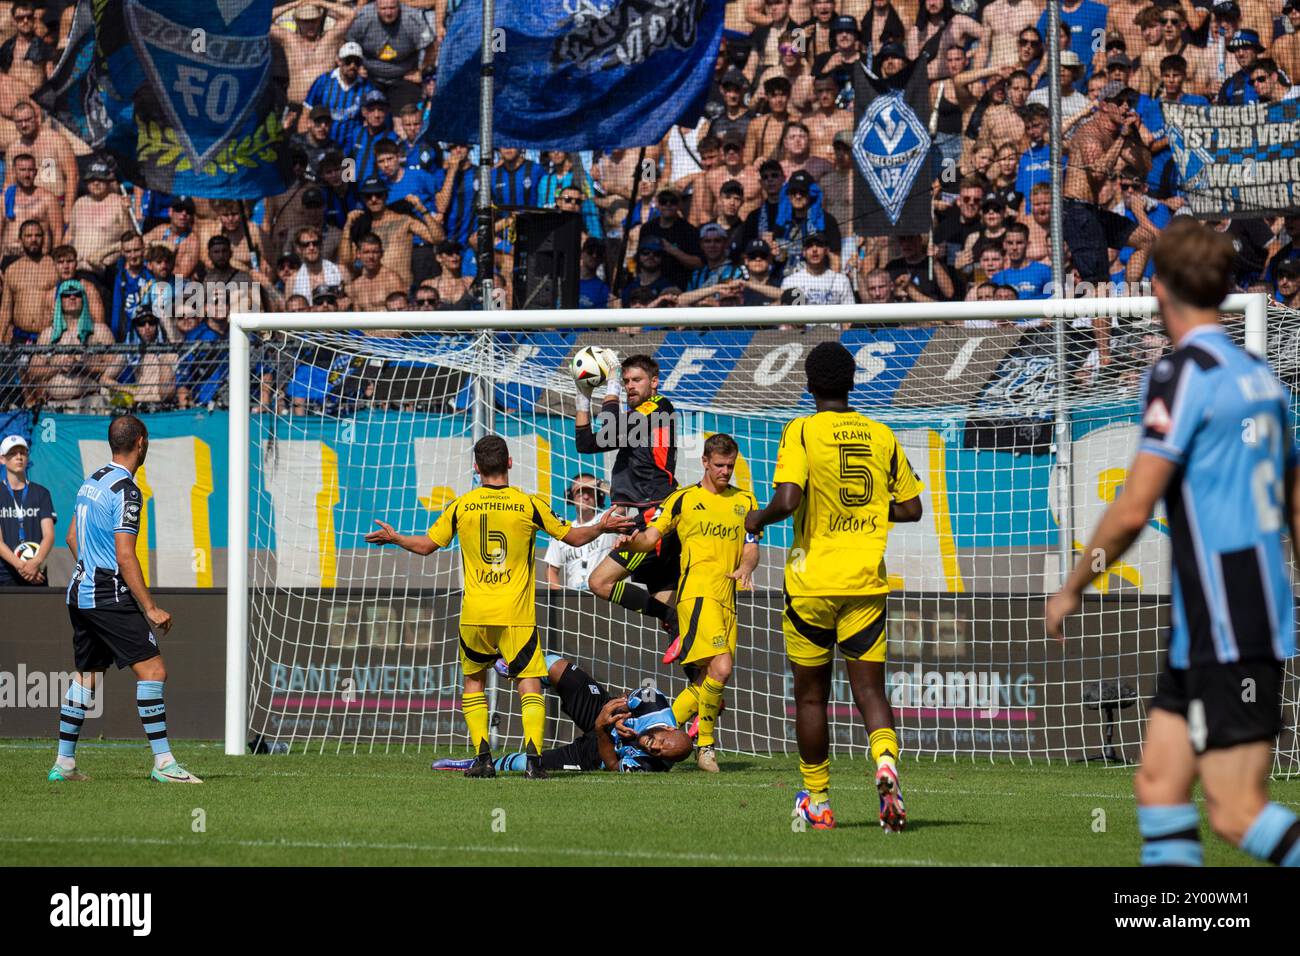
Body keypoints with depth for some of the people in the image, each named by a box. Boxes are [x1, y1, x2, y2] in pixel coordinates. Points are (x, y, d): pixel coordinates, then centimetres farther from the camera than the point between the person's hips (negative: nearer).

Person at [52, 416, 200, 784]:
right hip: (110, 598, -10)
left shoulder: (93, 480, 12)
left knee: (86, 674, 17)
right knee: (152, 668, -11)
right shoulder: (126, 491, -15)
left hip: (80, 592, 10)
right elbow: (125, 556, -20)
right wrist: (151, 608, -18)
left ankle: (64, 763, 19)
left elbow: (72, 537, 22)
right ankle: (163, 762, -17)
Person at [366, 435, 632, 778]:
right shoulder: (529, 505, -2)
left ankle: (483, 758, 7)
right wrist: (602, 527, 26)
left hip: (475, 613, 2)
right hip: (517, 615, -2)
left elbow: (426, 545, 11)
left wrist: (393, 538, 30)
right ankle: (533, 757, -16)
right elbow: (574, 537, 7)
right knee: (529, 684, 1)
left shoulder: (460, 506, 1)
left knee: (473, 681, 18)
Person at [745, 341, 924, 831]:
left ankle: (817, 802, 17)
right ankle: (886, 760, -26)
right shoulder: (882, 436, 5)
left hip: (812, 581, -2)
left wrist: (758, 519, 0)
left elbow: (788, 500, -20)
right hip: (867, 582, 2)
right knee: (869, 687, 4)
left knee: (811, 693, 10)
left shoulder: (801, 432, -7)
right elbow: (911, 509, 9)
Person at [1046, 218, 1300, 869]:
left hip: (1228, 635, -9)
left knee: (1238, 815, -10)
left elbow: (1133, 509, -16)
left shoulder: (1183, 374, -13)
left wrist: (1071, 590, -2)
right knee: (1158, 784, 9)